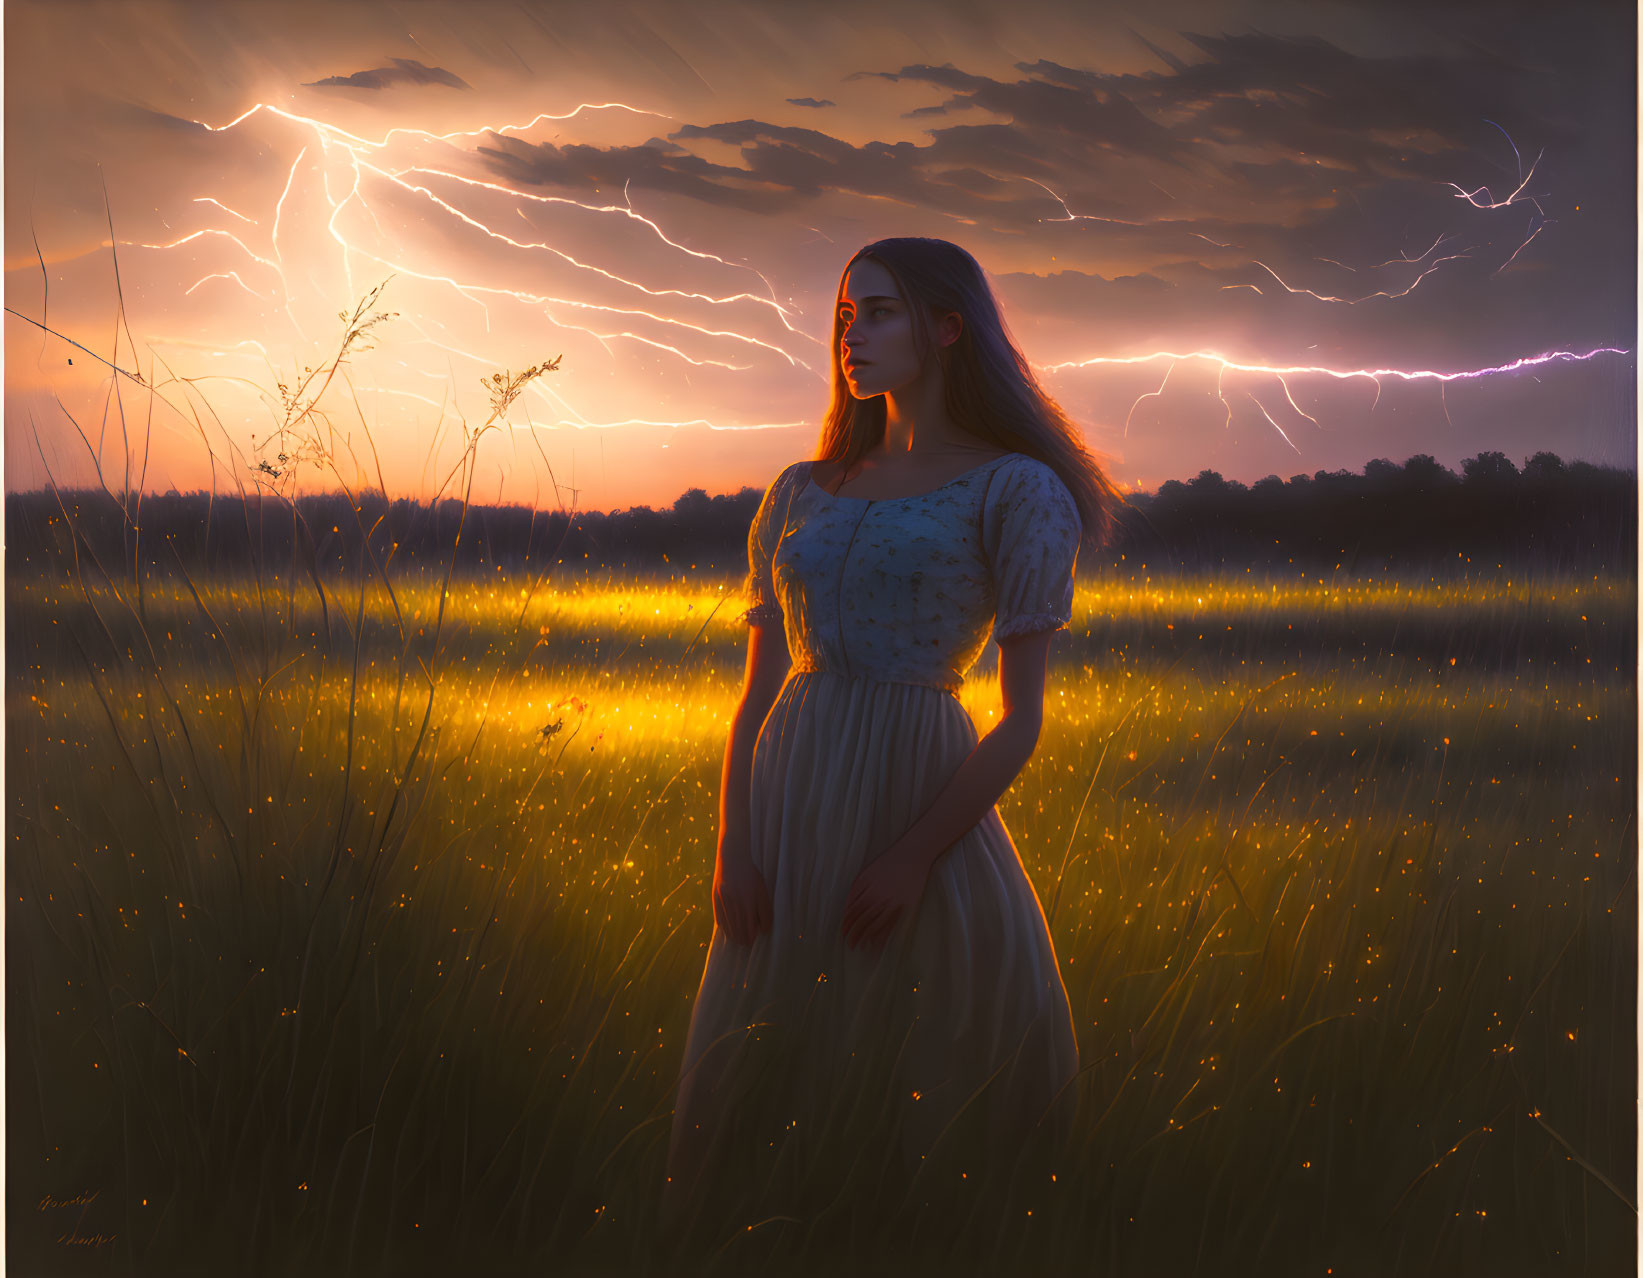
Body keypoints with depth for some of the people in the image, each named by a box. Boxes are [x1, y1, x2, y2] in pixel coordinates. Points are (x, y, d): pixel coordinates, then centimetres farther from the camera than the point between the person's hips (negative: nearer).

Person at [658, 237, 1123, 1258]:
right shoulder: (801, 496, 14)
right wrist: (733, 847, -3)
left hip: (925, 803, -5)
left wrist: (912, 861, -15)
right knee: (768, 1112, 10)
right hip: (789, 820, 5)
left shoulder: (1018, 492, -1)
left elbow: (1023, 718, -6)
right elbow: (757, 691, 11)